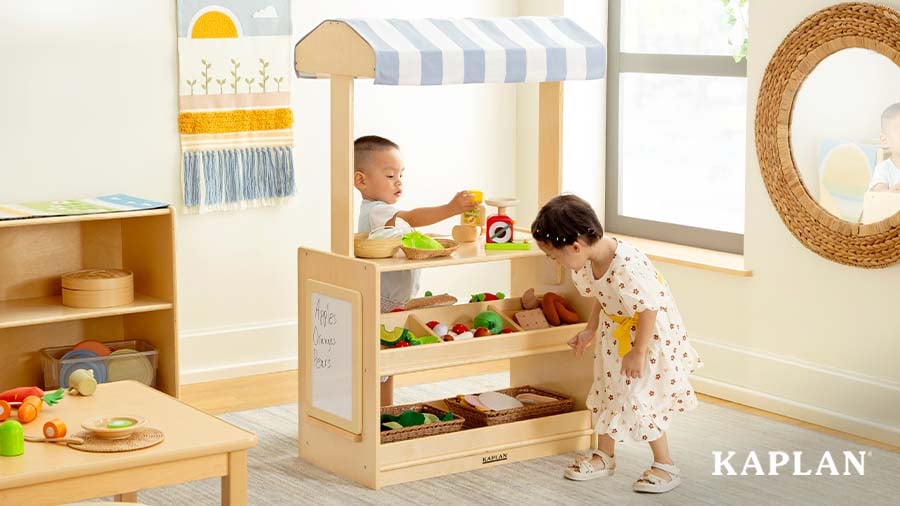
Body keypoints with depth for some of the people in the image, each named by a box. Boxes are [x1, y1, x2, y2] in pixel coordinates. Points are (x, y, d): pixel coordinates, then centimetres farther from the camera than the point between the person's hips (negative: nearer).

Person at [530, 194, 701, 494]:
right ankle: (605, 456, 32)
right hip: (616, 333, 9)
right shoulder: (588, 263, -9)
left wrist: (638, 352, -23)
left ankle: (665, 467, 11)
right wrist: (590, 330, 11)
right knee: (608, 390, 15)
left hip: (649, 334, -8)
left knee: (641, 398, -5)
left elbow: (649, 309, -29)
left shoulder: (627, 267, -37)